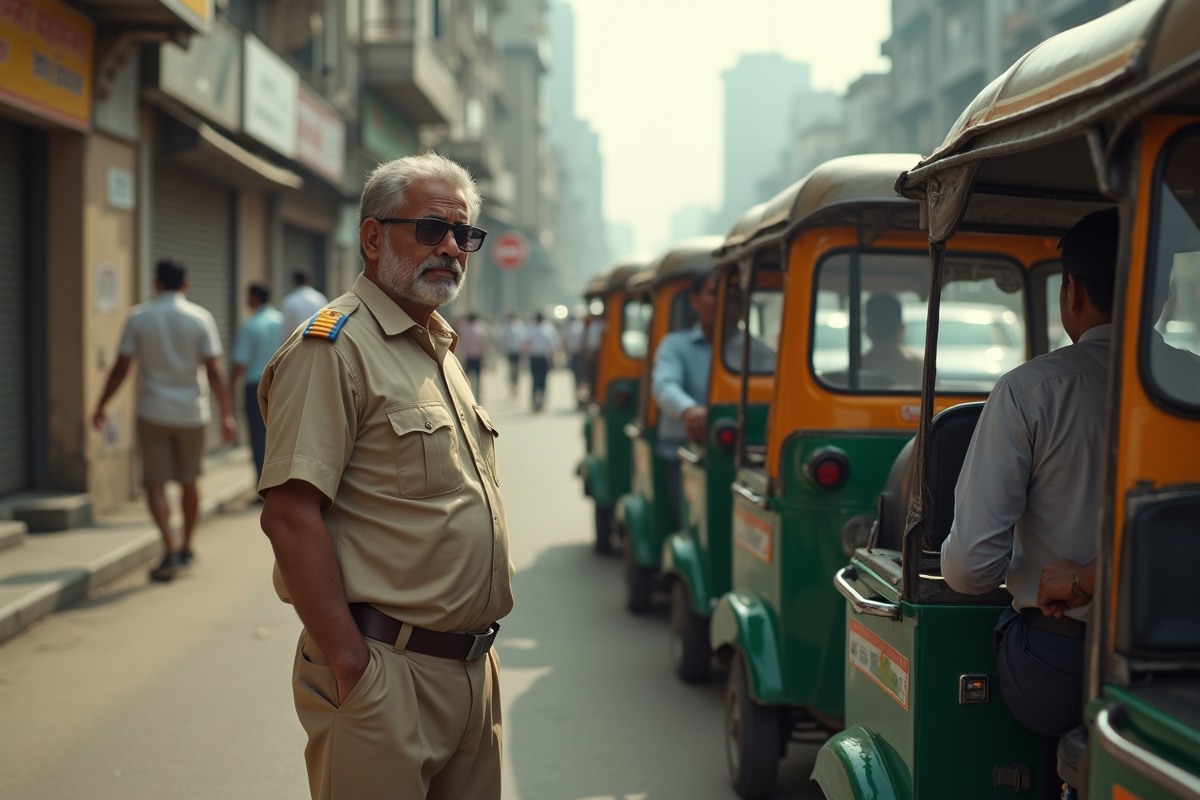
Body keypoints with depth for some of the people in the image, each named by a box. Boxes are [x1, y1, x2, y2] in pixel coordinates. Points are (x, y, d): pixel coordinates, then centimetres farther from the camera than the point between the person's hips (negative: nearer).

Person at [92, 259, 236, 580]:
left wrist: (101, 407, 8)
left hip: (152, 413, -1)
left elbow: (120, 369, -3)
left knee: (155, 483, 1)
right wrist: (226, 414, -5)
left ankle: (169, 551, -15)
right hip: (191, 413, 1)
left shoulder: (138, 318, -3)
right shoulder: (201, 318, -4)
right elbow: (214, 371, -8)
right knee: (189, 481, 16)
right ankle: (186, 547, 27)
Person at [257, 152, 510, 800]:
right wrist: (352, 667, -21)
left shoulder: (440, 352, 17)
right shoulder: (334, 346, -12)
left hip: (470, 668, 9)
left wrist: (477, 651, 17)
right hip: (387, 676, -8)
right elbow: (289, 514, -20)